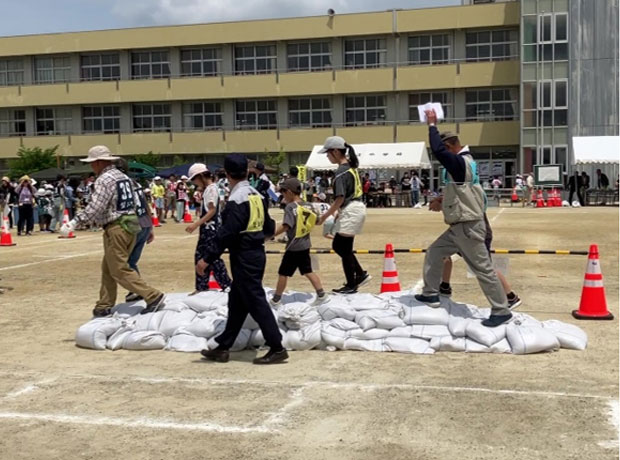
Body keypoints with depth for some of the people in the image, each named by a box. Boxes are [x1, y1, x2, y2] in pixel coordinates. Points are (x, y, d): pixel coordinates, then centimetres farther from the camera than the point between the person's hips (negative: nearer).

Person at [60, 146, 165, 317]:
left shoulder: (104, 179, -13)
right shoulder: (123, 176, 14)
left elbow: (94, 208, -22)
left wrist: (74, 223, -20)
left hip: (116, 229, -9)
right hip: (130, 225, 9)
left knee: (120, 271, -3)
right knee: (108, 269, 16)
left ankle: (153, 296, -7)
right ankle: (104, 306, 20)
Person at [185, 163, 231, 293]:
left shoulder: (211, 188, -14)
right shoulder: (207, 189, 13)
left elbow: (212, 211, -21)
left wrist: (196, 224, -24)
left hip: (211, 228, -10)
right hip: (207, 228, 10)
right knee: (200, 256, 11)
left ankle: (226, 284, 1)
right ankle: (202, 286, 17)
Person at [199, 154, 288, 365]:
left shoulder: (237, 199, -17)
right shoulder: (257, 196, 8)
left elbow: (226, 233, -23)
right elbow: (269, 228, 15)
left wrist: (207, 259, -19)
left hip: (244, 258, -9)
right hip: (257, 254, 9)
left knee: (256, 302, -4)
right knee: (237, 302, 14)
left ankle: (277, 349, 0)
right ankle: (223, 347, 22)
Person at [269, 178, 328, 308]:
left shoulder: (290, 207, -16)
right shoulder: (308, 206, 6)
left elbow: (286, 226, -26)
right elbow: (316, 221, 13)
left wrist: (272, 235, -21)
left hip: (294, 246, -7)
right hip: (305, 245, 7)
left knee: (283, 273, 4)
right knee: (308, 271, 15)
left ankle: (276, 300, 12)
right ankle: (321, 294, 10)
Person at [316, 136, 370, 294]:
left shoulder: (341, 171, -17)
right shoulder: (351, 166, 11)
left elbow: (340, 198, -22)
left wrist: (325, 216, -17)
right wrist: (339, 212, 21)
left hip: (350, 211, -10)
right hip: (356, 208, 10)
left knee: (344, 249, 0)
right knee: (338, 245, 16)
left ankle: (351, 285, 9)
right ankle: (360, 274, 18)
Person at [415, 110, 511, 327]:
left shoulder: (459, 163, -19)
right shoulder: (464, 161, 12)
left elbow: (438, 151, -31)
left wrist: (432, 125, -19)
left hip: (468, 227, -10)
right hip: (459, 226, 10)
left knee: (482, 268, -5)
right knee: (434, 253, 16)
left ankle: (501, 311, 1)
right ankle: (431, 294, 24)